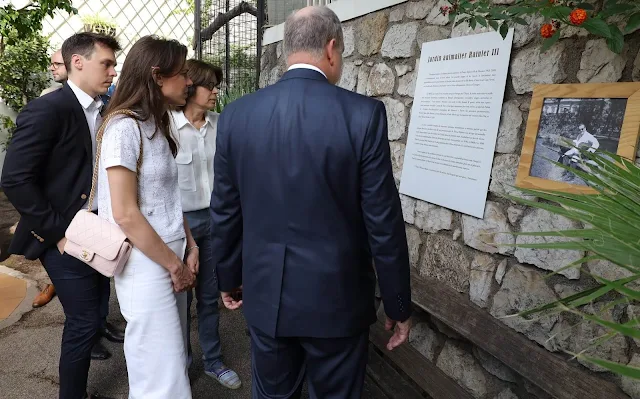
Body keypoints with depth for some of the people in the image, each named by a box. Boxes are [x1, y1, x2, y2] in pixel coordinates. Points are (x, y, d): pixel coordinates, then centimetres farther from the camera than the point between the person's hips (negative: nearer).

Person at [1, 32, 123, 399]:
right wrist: (57, 232, -16)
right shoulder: (47, 110, -15)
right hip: (69, 239, -6)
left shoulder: (102, 113, 7)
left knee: (96, 314, 16)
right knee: (84, 322, 4)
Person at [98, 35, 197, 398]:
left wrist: (189, 247, 6)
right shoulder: (125, 127, -16)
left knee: (173, 361, 19)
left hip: (171, 257, 8)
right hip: (146, 263, -8)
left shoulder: (158, 125, 11)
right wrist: (174, 265, -13)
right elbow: (125, 214, -20)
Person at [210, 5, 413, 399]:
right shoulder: (364, 114, -14)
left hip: (265, 294, 3)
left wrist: (229, 278, 17)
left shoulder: (237, 114, -4)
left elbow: (225, 213, 2)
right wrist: (399, 305, 1)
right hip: (337, 297, -2)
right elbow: (383, 223, -12)